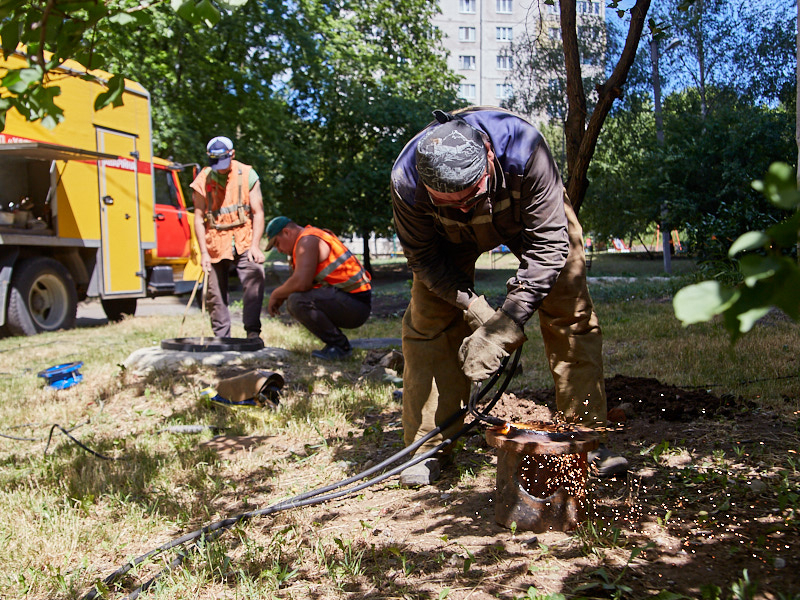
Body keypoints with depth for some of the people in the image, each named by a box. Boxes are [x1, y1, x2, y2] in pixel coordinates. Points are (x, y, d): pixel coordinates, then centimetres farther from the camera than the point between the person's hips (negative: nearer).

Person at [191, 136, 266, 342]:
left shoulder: (247, 175, 0)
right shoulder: (203, 180, 1)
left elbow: (258, 212, -1)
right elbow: (199, 218, 3)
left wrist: (255, 245, -11)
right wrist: (204, 252, -4)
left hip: (244, 242, -1)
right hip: (215, 245, 1)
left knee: (254, 282, -19)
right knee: (215, 294, 5)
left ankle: (252, 332, -14)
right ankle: (221, 338, 17)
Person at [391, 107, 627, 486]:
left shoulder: (523, 148, -43)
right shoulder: (406, 181, -37)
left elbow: (548, 242, -36)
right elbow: (423, 256, -20)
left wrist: (508, 323, -43)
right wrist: (474, 308, -32)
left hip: (530, 216, 0)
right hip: (451, 236, 1)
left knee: (571, 317, -9)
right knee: (428, 322, -10)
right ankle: (427, 447, 1)